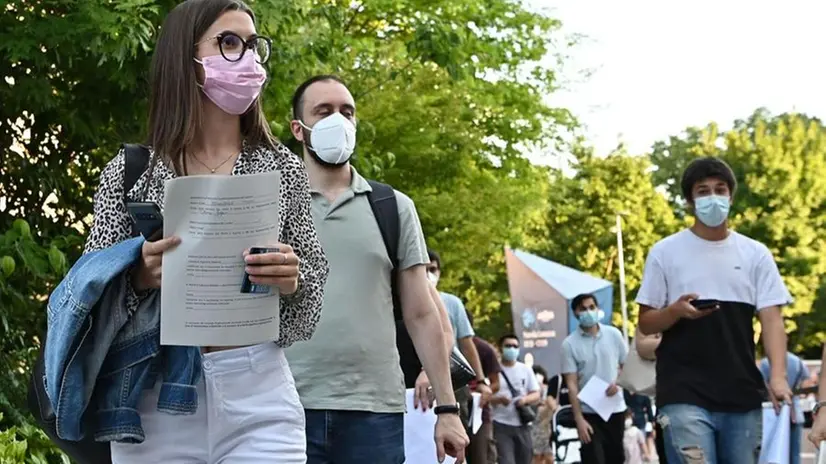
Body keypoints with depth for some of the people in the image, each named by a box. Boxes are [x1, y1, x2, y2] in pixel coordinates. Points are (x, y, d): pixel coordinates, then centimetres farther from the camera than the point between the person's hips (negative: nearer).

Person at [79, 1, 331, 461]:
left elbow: (310, 309, 7)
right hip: (155, 399, 0)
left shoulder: (281, 169, 5)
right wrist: (139, 277, -17)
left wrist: (291, 281, -15)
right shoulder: (130, 171, 3)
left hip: (258, 397, 0)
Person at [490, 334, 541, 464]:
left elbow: (536, 395, 9)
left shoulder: (526, 370, 11)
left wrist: (525, 399, -13)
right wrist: (499, 399, -23)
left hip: (522, 424, 4)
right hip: (501, 425, -4)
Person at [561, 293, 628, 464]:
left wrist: (618, 383, -10)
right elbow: (572, 384, -10)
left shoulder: (613, 334, 0)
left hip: (616, 409, 3)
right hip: (589, 412, -3)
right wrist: (579, 419, -17)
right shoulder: (570, 344, -7)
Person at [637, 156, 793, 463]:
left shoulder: (756, 254, 9)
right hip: (684, 396, -3)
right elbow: (646, 323, 5)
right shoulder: (665, 252, 4)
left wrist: (778, 376, -16)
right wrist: (676, 311, -18)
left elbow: (771, 318, 0)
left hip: (743, 396, 3)